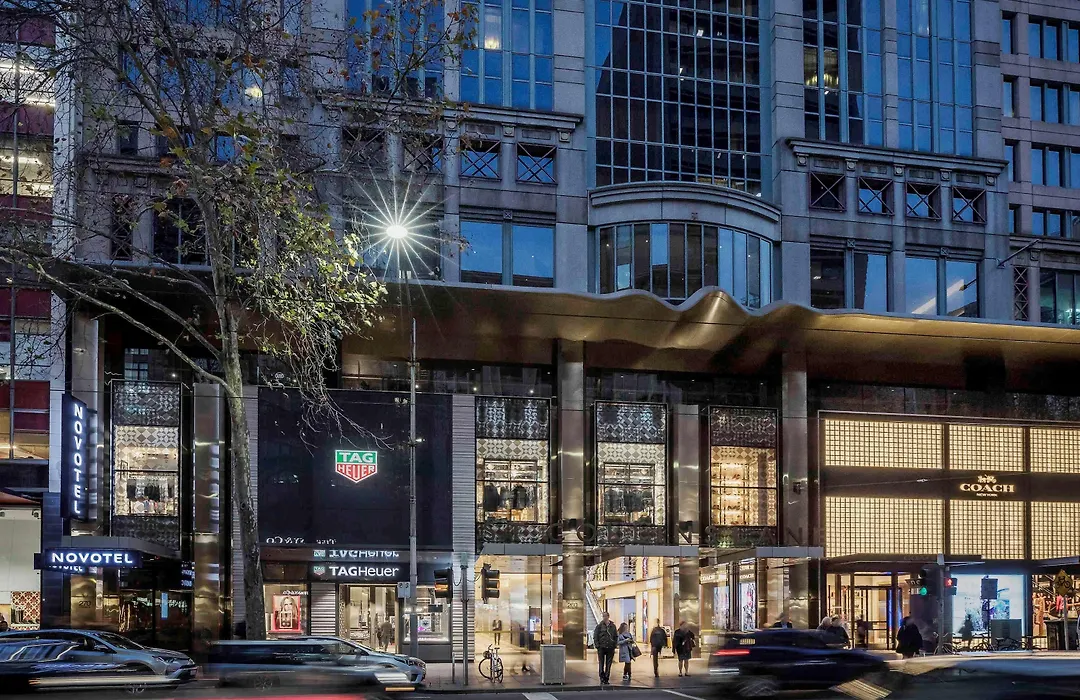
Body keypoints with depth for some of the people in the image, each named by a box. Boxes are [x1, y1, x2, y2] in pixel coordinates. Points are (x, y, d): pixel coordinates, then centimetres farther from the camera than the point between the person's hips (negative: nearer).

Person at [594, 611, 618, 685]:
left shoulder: (613, 626, 8)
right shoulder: (599, 626, 0)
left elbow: (616, 636, 15)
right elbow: (595, 636, 0)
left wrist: (615, 645, 4)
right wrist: (597, 645, -9)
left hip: (610, 648, 2)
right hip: (601, 648, -2)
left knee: (608, 665, 5)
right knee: (601, 664, -2)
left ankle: (606, 679, 12)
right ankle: (602, 678, 2)